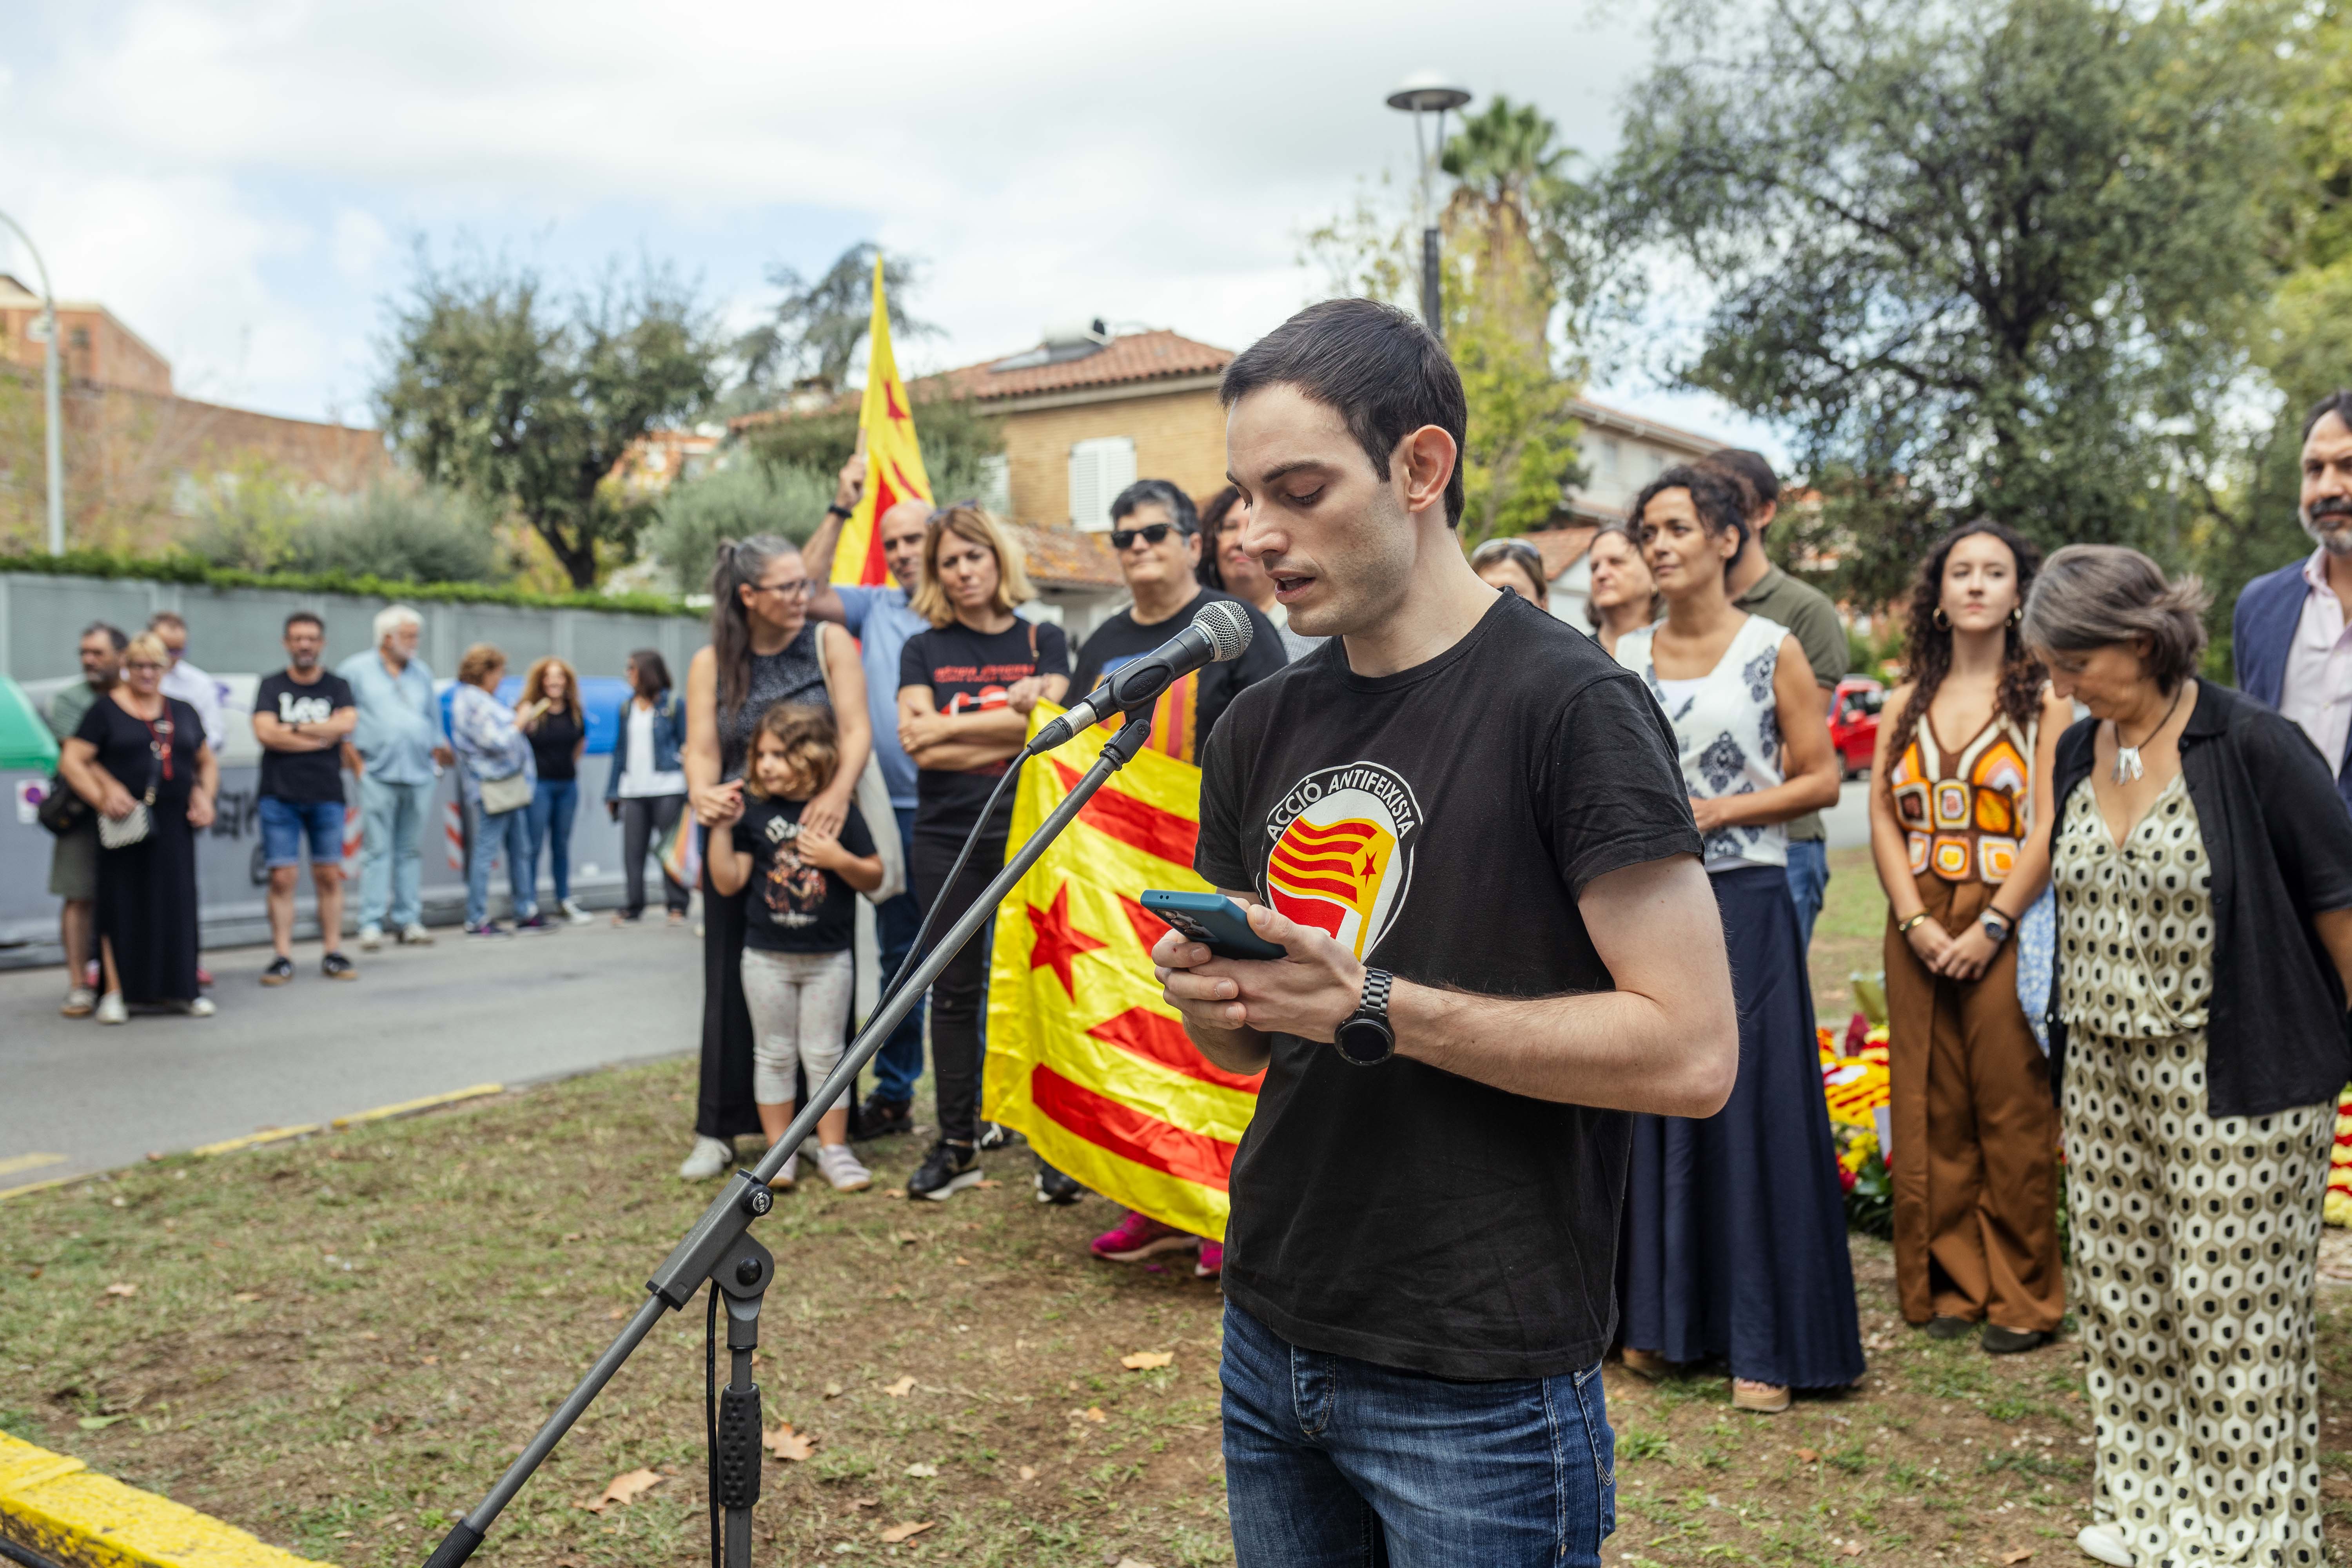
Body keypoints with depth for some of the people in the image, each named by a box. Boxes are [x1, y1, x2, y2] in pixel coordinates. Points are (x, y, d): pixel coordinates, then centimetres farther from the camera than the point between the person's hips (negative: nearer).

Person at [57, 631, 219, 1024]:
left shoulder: (183, 712, 15)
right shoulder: (105, 711, 2)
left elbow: (208, 762, 24)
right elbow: (71, 761, -4)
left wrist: (206, 798, 7)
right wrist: (103, 797, -17)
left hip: (174, 825, 4)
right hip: (126, 825, -3)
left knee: (177, 902, 4)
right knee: (122, 903, -2)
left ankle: (180, 987, 13)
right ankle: (116, 991, 4)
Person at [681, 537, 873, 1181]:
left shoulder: (829, 643, 1)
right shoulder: (711, 663, 5)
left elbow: (856, 731, -9)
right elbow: (702, 750, -4)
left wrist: (837, 794, -27)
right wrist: (703, 794, -27)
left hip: (818, 830, -1)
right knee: (733, 982, 2)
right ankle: (718, 1132, 11)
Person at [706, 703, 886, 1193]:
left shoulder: (841, 811, -4)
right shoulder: (754, 812, -1)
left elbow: (874, 878, -1)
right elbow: (728, 883, -3)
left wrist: (840, 859, -19)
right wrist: (721, 827, -12)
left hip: (828, 958, -1)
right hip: (767, 956, 2)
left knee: (824, 1055, 6)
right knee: (773, 1054, 10)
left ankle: (834, 1148, 16)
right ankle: (779, 1149, 20)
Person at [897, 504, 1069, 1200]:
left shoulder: (1042, 640, 7)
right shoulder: (923, 649, 8)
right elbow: (923, 750, -5)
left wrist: (948, 727, -9)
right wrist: (1011, 727, -9)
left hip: (1029, 834, -1)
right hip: (948, 839, 1)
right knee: (953, 990, 4)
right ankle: (956, 1145, 13)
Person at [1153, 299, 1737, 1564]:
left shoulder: (1567, 702, -13)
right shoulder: (1259, 730, 7)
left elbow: (1691, 1053, -19)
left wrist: (1367, 1007, -21)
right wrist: (1208, 997, -9)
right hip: (1268, 1339, 6)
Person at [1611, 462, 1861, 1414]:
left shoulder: (1772, 649, -1)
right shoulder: (1627, 656, 9)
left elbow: (1821, 778, -1)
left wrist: (1717, 812, -11)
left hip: (1742, 902, -4)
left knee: (1751, 1110, -1)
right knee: (1653, 1104, 7)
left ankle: (1765, 1344, 9)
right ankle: (1663, 1319, 20)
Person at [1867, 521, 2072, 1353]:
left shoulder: (2043, 698, 1)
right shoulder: (1906, 703, 11)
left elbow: (2049, 828, -6)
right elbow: (1883, 819, 5)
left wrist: (1992, 925, -14)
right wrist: (1916, 921, -7)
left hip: (2008, 925, -3)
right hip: (1920, 929, 4)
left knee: (2013, 1111, -2)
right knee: (1931, 1110, 6)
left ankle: (2022, 1297, 11)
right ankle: (1949, 1285, 18)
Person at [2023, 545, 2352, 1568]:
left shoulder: (2253, 748, -13)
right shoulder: (2078, 754, 7)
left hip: (2231, 1080, -6)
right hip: (2104, 1073, 7)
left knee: (2232, 1318, 2)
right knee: (2120, 1300, 12)